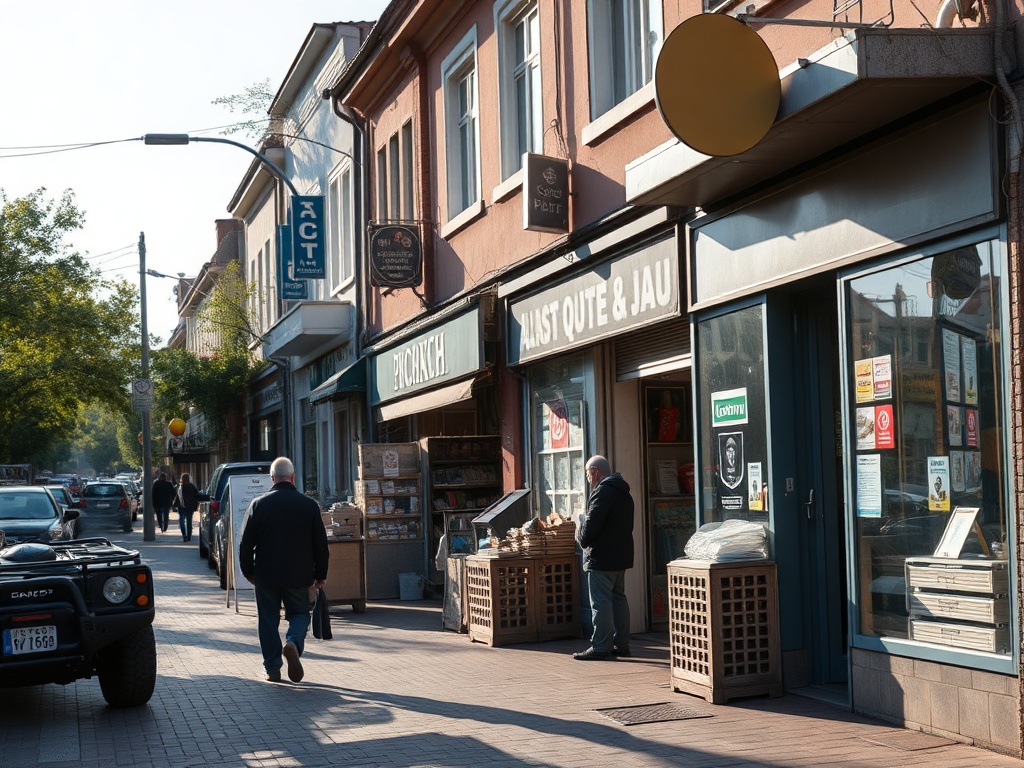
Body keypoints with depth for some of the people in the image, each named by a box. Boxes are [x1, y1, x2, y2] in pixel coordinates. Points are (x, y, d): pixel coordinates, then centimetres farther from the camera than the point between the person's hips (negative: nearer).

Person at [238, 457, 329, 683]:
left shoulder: (259, 504, -5)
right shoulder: (309, 505, -3)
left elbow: (246, 543, -2)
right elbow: (321, 544, 1)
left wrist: (248, 571, 12)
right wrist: (320, 574, 12)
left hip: (266, 574, 0)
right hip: (298, 575, 0)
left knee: (268, 620, 10)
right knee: (299, 614, 14)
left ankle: (272, 669, 11)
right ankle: (293, 643, -15)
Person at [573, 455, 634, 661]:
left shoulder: (602, 492, -16)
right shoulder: (623, 493, 15)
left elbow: (591, 524, -21)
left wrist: (583, 540, -2)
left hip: (601, 558, -10)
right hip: (621, 556, 10)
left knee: (601, 602, -7)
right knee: (618, 598, 14)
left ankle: (600, 647, -7)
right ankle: (621, 644, 17)